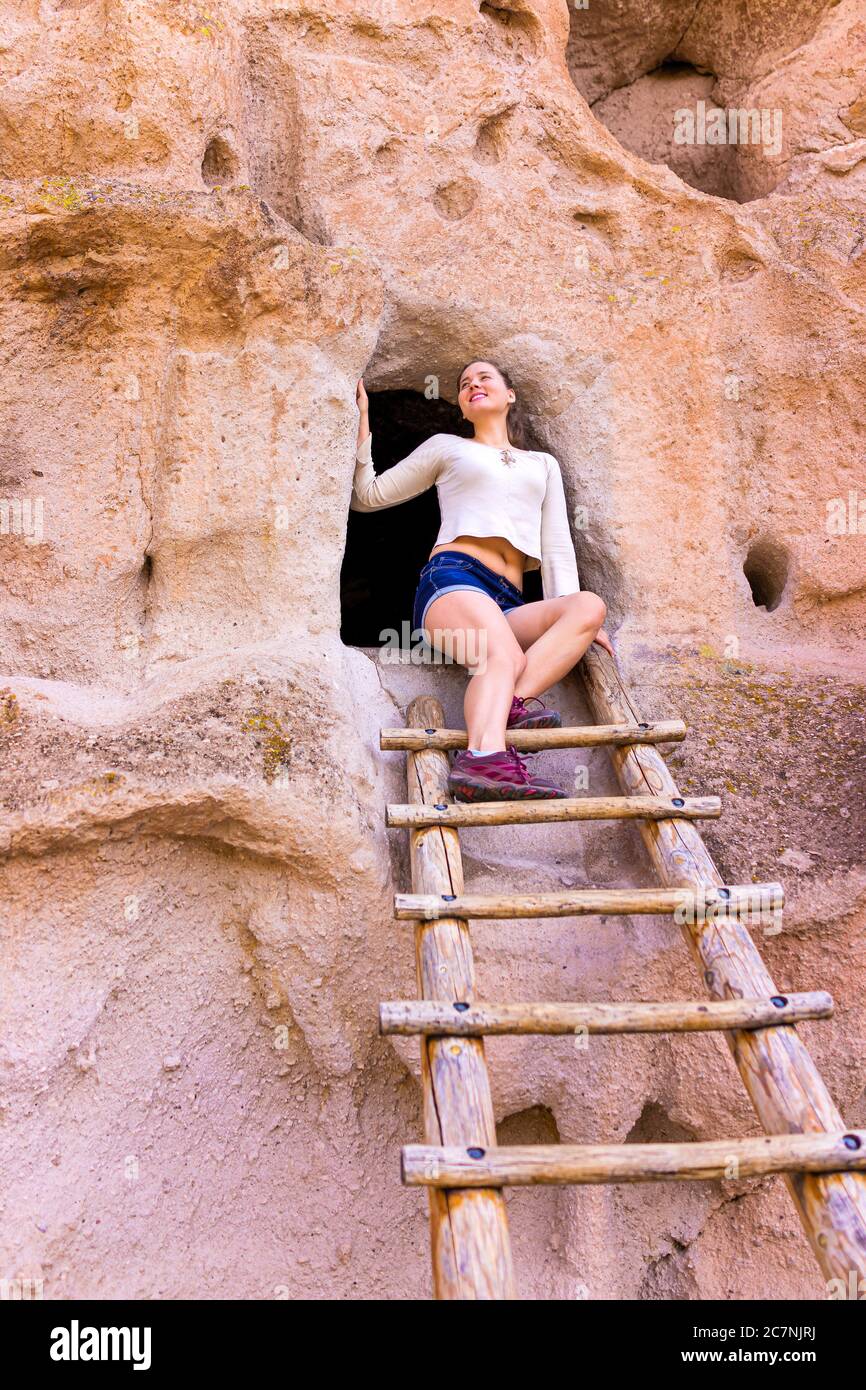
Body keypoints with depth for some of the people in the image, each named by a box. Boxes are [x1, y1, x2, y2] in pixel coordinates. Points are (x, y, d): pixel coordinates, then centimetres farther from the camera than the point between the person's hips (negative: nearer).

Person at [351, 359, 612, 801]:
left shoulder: (543, 465, 30)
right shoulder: (446, 447, 24)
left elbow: (558, 548, 19)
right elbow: (366, 496, 21)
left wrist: (569, 618, 3)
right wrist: (361, 419, 12)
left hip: (509, 605, 4)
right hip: (451, 579, -3)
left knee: (590, 605, -29)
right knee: (505, 654, -38)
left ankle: (509, 705, -46)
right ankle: (483, 757, -65)